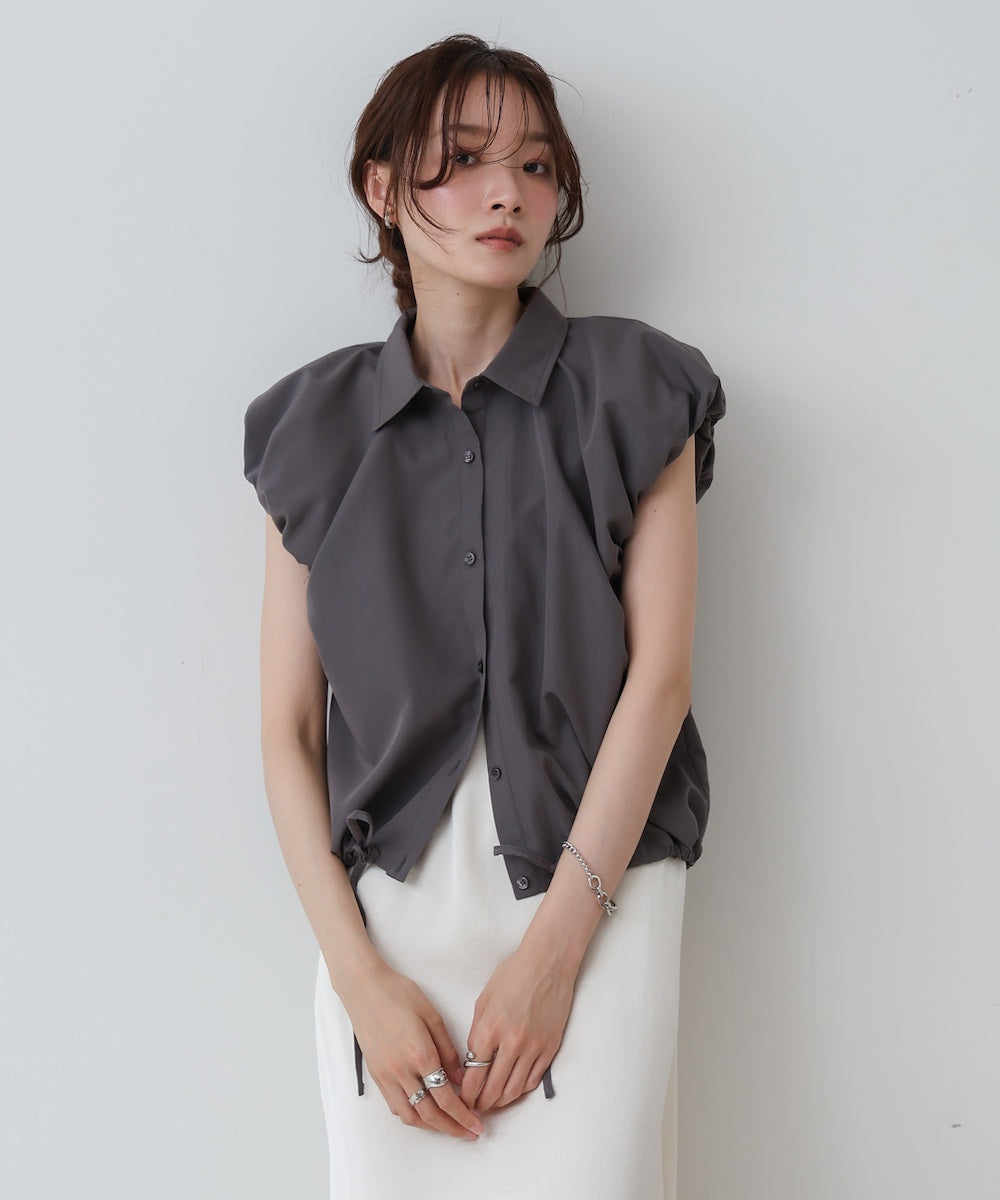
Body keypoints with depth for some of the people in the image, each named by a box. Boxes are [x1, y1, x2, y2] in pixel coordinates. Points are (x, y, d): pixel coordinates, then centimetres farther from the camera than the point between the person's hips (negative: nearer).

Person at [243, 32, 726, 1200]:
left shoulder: (631, 388, 3)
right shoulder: (315, 425, 7)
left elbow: (659, 674, -4)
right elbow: (287, 728, 4)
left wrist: (554, 944, -11)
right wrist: (360, 976, -7)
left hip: (594, 893, -1)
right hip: (384, 906, 2)